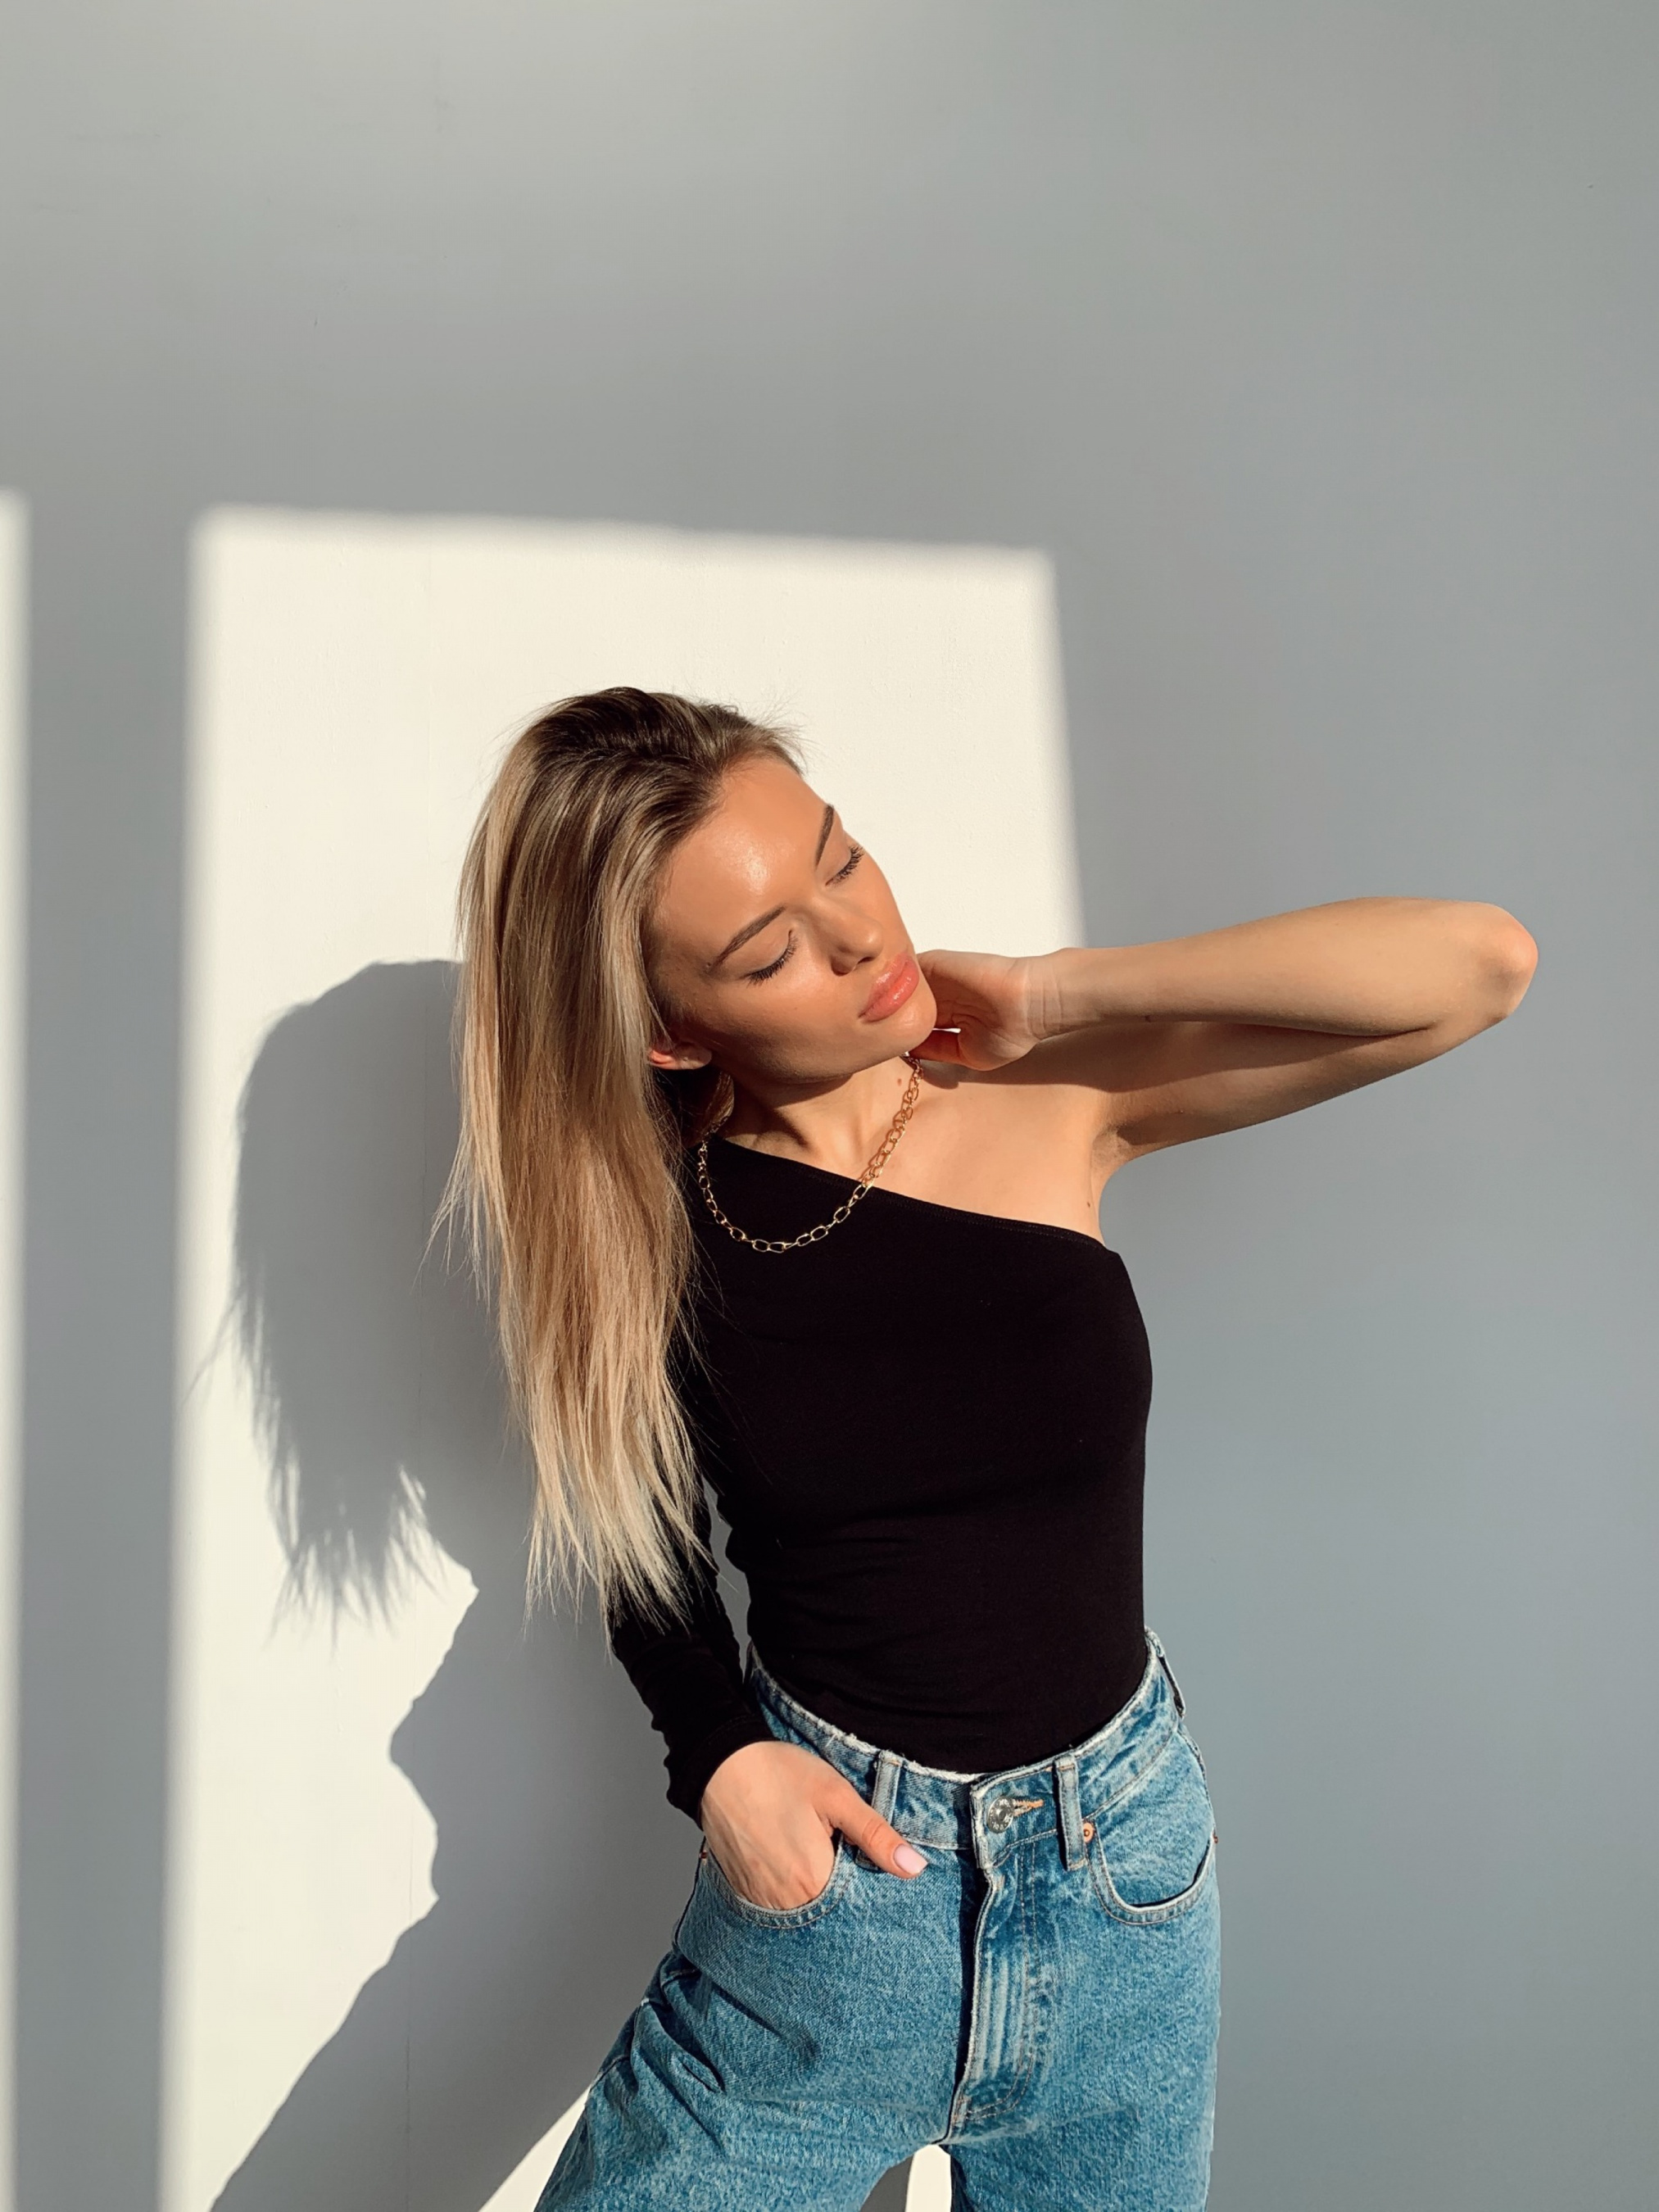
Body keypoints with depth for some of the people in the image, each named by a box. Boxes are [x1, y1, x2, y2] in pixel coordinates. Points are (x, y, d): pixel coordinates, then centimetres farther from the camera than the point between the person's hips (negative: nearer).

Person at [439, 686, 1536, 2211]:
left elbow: (1478, 963, -19)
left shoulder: (1051, 1098, -11)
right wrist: (719, 1752, -12)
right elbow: (646, 1530, 5)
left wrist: (1049, 997, -19)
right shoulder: (646, 1215, -11)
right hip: (828, 1862, 0)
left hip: (1124, 1873, 1)